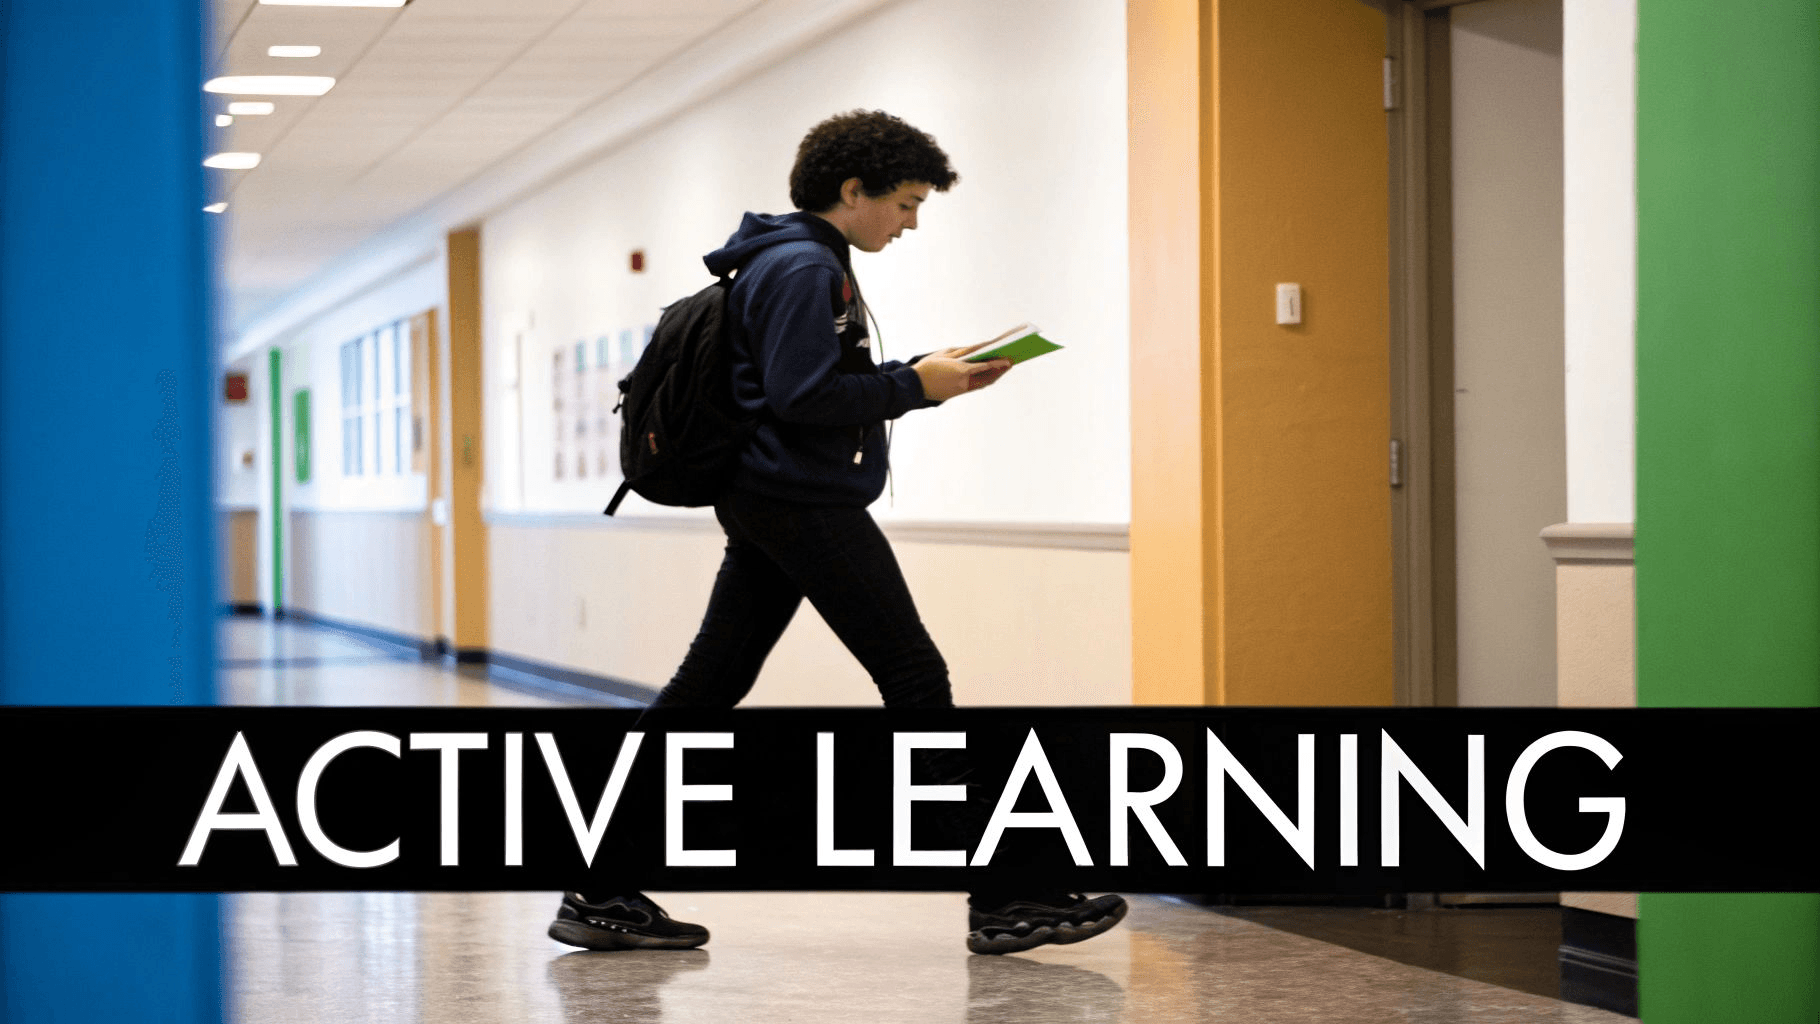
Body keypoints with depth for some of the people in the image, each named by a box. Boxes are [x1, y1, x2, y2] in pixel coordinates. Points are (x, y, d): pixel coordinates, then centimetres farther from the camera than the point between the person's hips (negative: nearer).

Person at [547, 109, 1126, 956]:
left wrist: (927, 375, 11)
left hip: (765, 504, 11)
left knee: (707, 687, 8)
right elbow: (805, 397, -22)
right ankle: (1003, 902, -3)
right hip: (807, 503, -11)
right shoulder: (804, 269, -14)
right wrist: (915, 386, -14)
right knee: (916, 680, -6)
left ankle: (600, 894, 7)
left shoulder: (806, 262, 19)